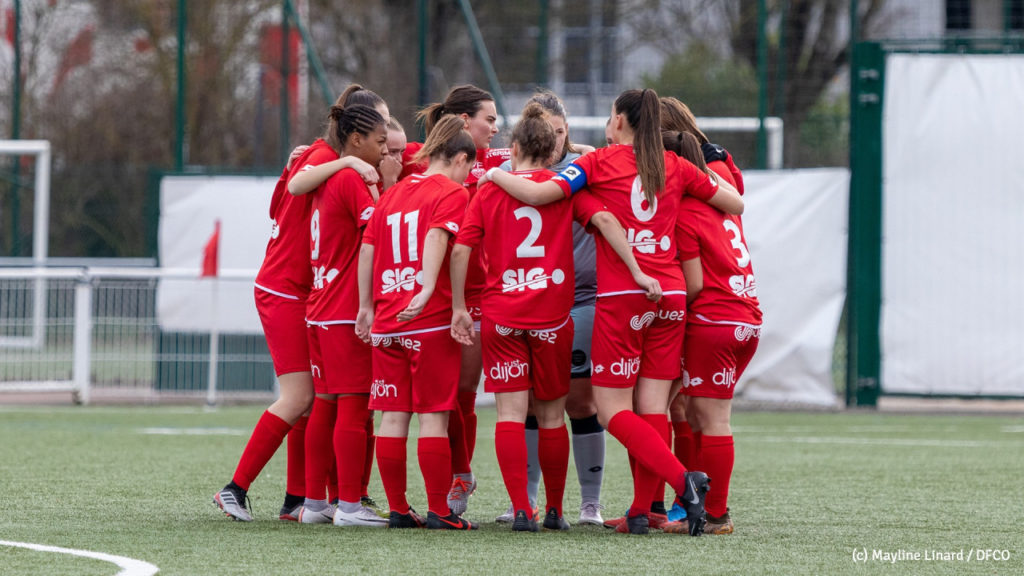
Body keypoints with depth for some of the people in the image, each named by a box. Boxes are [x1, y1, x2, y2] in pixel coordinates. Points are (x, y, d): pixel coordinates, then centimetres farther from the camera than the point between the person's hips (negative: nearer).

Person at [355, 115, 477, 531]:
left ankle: (398, 509, 11)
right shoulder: (452, 193, -3)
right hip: (432, 321, -6)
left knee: (393, 416, 8)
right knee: (433, 416, -2)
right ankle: (438, 511, -1)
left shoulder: (392, 194, 16)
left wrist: (366, 307, 19)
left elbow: (367, 250, 14)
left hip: (386, 322, 6)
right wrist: (427, 290, -29)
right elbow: (437, 236, -20)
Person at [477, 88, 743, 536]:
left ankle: (682, 479, -20)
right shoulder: (675, 168, 10)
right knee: (653, 408, 6)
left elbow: (537, 193, -11)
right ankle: (642, 511, 3)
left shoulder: (600, 162, 0)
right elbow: (736, 204, 16)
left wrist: (495, 174, 6)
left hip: (620, 297, -4)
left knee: (612, 410, -1)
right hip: (671, 295, 4)